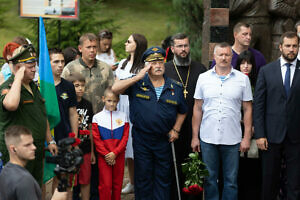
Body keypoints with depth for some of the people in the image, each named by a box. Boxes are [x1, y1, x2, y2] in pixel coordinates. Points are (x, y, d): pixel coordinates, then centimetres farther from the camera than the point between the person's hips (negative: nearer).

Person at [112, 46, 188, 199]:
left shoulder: (175, 88, 4)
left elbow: (182, 111, 16)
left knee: (163, 177, 9)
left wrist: (176, 129, 4)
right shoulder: (137, 84, -3)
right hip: (141, 139, -2)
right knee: (143, 176, 6)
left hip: (164, 140, 2)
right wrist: (137, 78, -19)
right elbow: (115, 89, -16)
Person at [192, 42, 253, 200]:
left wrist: (247, 137, -1)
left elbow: (247, 109, 4)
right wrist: (195, 137, 4)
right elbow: (198, 109, 8)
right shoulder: (203, 78, 6)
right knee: (209, 180, 7)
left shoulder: (242, 79, 3)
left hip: (232, 139, -1)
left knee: (231, 181, 4)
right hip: (208, 139, 1)